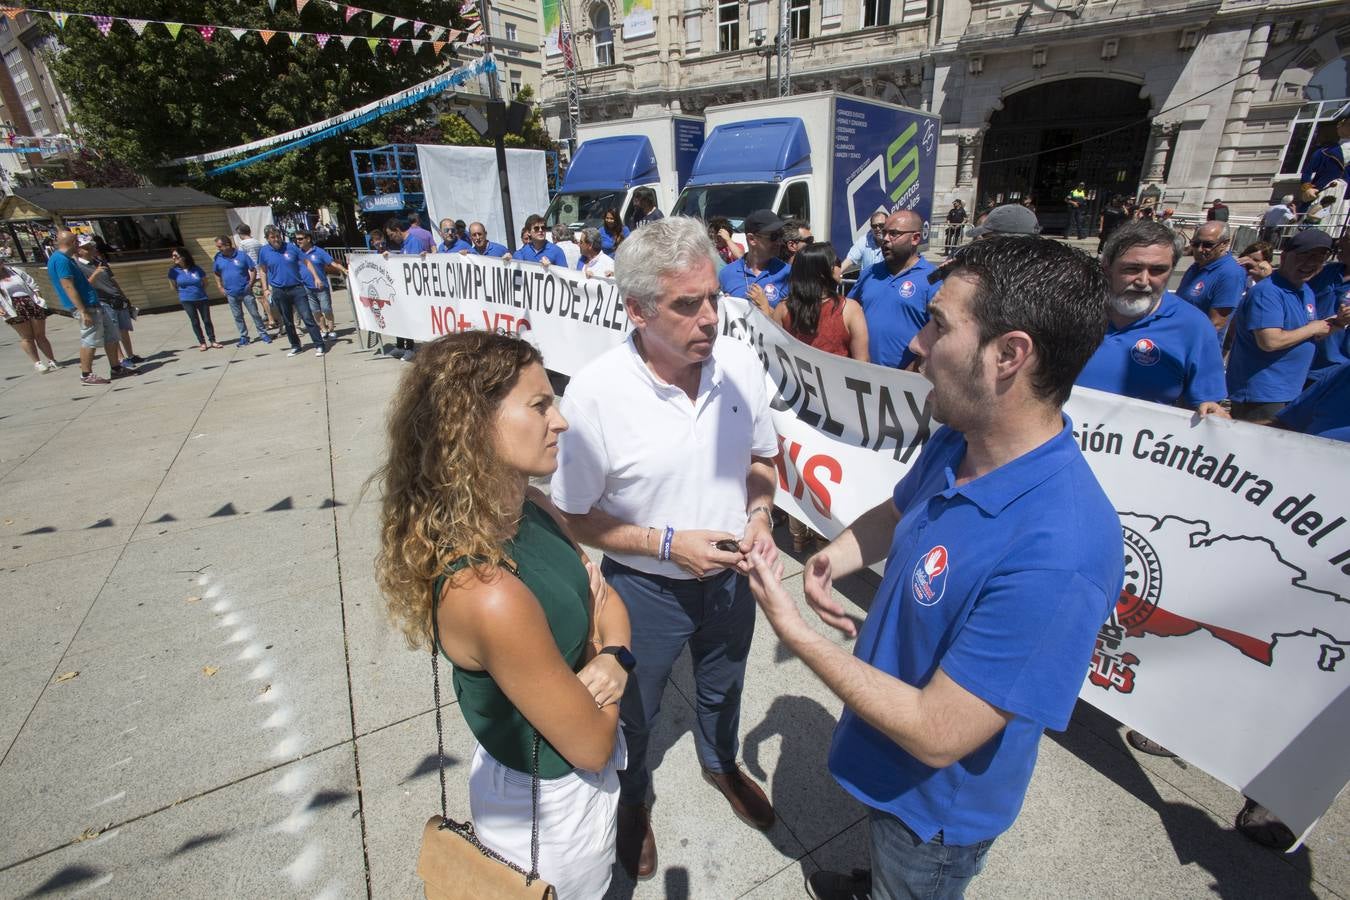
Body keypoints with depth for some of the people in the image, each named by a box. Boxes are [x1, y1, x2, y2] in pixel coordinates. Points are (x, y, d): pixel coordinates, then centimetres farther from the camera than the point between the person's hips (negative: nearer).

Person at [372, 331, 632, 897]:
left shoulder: (532, 509, -14)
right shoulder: (489, 596, -40)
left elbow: (605, 598, 0)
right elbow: (592, 747, -26)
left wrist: (614, 659, -20)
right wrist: (599, 642, -12)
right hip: (548, 807, -6)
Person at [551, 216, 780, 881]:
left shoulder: (741, 363, -14)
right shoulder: (594, 394, -27)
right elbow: (572, 515, -16)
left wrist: (758, 513, -15)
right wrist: (667, 543, -24)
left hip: (730, 575, 4)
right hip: (644, 589, -3)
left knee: (723, 686, 31)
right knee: (634, 712, 24)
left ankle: (720, 763, 65)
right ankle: (632, 799, 58)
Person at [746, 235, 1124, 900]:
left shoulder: (1056, 556, -41)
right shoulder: (955, 444, -14)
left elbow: (935, 736, -34)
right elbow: (896, 511, 6)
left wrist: (793, 631, -29)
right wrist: (830, 558, -14)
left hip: (935, 799, -7)